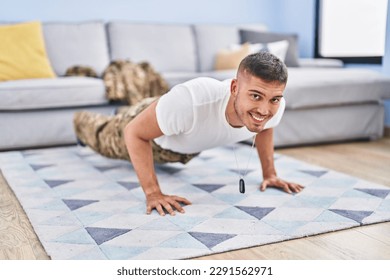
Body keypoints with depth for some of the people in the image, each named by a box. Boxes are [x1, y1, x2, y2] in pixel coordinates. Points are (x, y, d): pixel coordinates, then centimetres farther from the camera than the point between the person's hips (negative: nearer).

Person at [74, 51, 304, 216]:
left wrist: (270, 174, -9)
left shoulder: (274, 107, -36)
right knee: (103, 138, 30)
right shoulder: (191, 101, -53)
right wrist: (152, 192, -40)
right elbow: (134, 133, -36)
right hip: (150, 130, -4)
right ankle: (82, 120, 65)